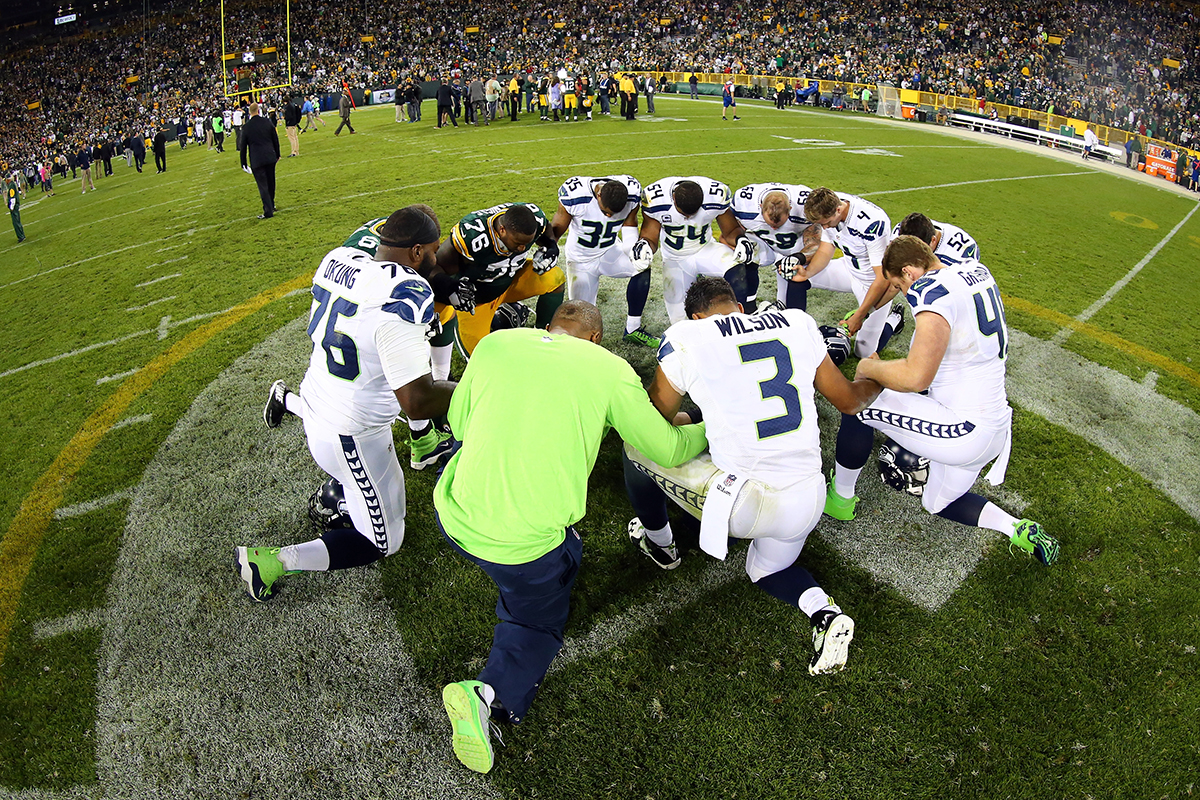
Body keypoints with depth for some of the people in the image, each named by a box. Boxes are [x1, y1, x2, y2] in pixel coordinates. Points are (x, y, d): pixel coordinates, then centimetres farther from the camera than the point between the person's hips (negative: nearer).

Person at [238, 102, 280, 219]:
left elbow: (243, 146, -1)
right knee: (270, 183, 19)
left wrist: (244, 163, 8)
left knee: (263, 186, -1)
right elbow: (275, 139, 7)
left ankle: (268, 211, -4)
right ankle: (271, 205, 33)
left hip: (256, 161, -3)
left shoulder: (247, 127, -7)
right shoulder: (267, 122, -1)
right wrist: (277, 154, 20)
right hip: (270, 157, 3)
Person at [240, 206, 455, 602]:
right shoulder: (399, 301, -31)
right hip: (351, 438, -8)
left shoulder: (338, 259, -7)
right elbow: (417, 401, -33)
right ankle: (273, 562, 7)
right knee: (381, 541, 11)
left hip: (319, 402, 8)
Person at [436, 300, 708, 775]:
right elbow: (668, 450, 8)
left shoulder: (495, 344, 6)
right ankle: (494, 693, -4)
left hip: (456, 517, 4)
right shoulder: (609, 369, 0)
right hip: (528, 542, -4)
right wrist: (710, 429, 28)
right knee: (538, 623, 21)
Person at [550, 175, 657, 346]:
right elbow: (557, 228, -15)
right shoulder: (576, 196, -29)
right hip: (581, 259, -3)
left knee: (642, 268, -24)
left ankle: (633, 329, -10)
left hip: (611, 250, 3)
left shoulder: (632, 192, -20)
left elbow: (629, 224, -2)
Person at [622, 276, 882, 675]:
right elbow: (849, 400, 16)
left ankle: (659, 545, 40)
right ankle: (824, 612, 8)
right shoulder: (797, 323, 6)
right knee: (767, 570, 36)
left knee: (636, 446, 19)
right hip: (808, 500, 5)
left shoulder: (687, 336, -5)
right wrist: (878, 379, 39)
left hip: (742, 503, -5)